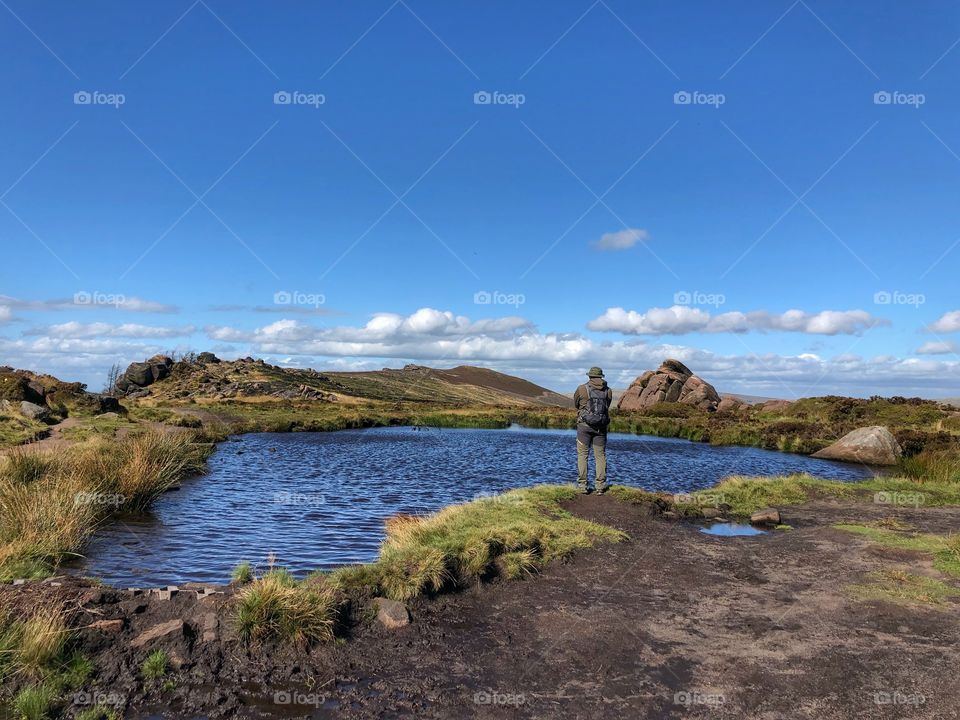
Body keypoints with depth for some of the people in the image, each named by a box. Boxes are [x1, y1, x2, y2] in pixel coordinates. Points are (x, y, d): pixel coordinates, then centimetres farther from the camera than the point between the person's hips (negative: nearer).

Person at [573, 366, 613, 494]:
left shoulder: (582, 389, -2)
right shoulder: (608, 390, 5)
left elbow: (576, 404, 12)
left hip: (585, 425, -2)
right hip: (601, 426, 2)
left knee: (582, 455, 4)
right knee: (600, 456, 8)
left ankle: (583, 486, 2)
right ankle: (600, 486, 5)